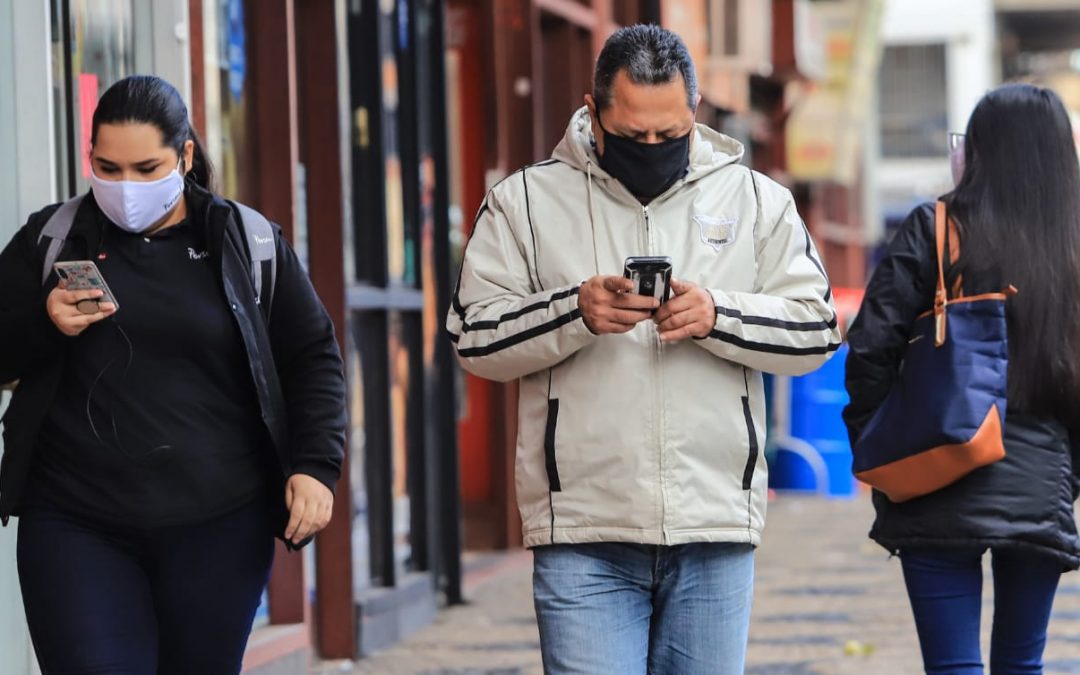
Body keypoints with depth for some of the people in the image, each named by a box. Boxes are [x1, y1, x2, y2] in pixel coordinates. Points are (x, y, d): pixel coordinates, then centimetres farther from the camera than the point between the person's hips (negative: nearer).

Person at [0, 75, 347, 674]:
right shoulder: (50, 241, 5)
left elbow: (312, 358, 9)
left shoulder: (249, 244, 4)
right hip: (75, 525, 0)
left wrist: (315, 465, -4)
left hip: (218, 525, 0)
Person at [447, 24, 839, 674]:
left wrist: (717, 315, -13)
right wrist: (574, 312, -16)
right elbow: (474, 337, 1)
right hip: (583, 532, -2)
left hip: (715, 529, 2)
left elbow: (816, 329, 4)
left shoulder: (755, 200, 9)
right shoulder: (527, 200, 5)